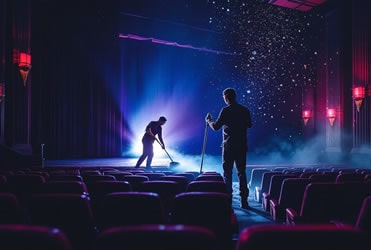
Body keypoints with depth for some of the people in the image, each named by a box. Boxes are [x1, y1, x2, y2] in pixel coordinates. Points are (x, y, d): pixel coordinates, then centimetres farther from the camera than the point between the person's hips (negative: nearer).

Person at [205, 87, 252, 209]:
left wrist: (209, 120, 9)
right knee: (242, 172, 9)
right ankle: (244, 200, 7)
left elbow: (216, 127, -9)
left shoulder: (226, 110, -11)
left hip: (229, 146, -4)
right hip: (242, 146, 4)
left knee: (227, 173, 5)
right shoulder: (245, 110, 4)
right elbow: (249, 125, 17)